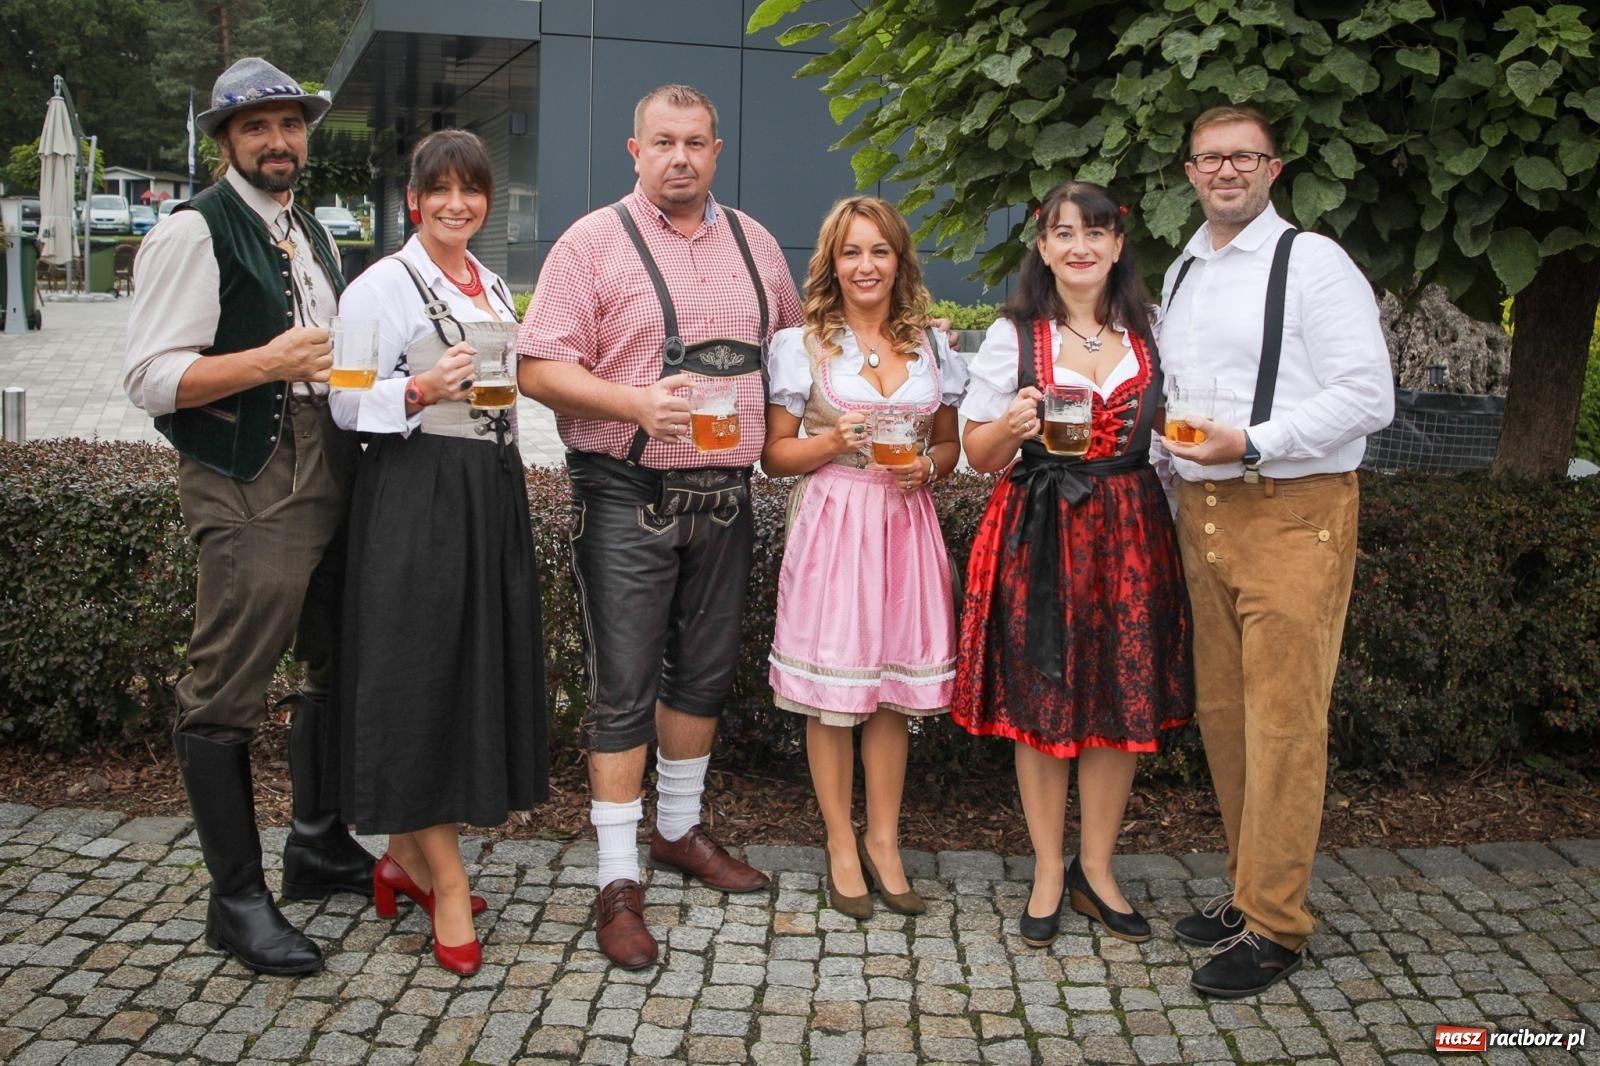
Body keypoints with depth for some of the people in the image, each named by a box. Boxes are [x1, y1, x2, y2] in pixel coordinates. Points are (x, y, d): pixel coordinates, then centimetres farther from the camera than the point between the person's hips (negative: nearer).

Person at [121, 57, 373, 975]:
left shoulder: (314, 234, 18)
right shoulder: (195, 232, -8)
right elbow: (151, 378, -15)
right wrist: (269, 363, -24)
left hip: (331, 477, 9)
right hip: (249, 491, -8)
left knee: (340, 667, 15)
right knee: (227, 697, -3)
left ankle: (320, 846, 32)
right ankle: (237, 899, 9)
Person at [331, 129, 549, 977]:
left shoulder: (492, 287, 17)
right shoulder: (384, 285, -5)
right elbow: (349, 403, -10)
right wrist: (423, 390, -25)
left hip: (493, 493, 8)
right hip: (414, 493, -8)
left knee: (483, 670, 7)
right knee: (421, 676, -5)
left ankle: (408, 853, 21)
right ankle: (446, 884, 2)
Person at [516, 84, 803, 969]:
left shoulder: (752, 242, 11)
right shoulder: (593, 242, -5)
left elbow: (799, 338, 25)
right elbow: (540, 370, -12)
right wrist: (637, 404, -25)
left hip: (724, 495, 5)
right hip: (628, 497, -5)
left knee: (705, 671, 15)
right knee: (624, 687, -2)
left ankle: (681, 829, 34)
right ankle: (618, 880, 7)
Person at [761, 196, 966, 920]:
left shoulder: (929, 347, 10)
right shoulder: (801, 346, 0)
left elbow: (949, 444, 17)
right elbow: (774, 455, 2)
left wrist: (926, 463, -5)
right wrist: (835, 442, -15)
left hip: (905, 525, 3)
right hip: (831, 523, -3)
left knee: (893, 687, 7)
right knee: (832, 691, 1)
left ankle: (883, 840, 20)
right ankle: (841, 845, 15)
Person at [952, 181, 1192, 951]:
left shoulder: (1147, 332, 11)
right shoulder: (1013, 335, 2)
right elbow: (979, 454, 1)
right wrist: (1014, 424, -18)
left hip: (1131, 532, 3)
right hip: (1040, 533, -3)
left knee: (1125, 699, 4)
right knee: (1040, 701, 2)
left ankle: (1096, 870, 20)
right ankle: (1048, 873, 16)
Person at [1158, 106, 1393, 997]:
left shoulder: (1313, 263, -5)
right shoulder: (1181, 274, 17)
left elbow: (1368, 397, -12)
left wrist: (1251, 442, -19)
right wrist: (1180, 495, 14)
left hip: (1291, 514, -7)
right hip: (1203, 512, 7)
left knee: (1283, 717, -6)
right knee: (1222, 711, 10)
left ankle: (1274, 926, 0)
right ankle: (1249, 888, 23)